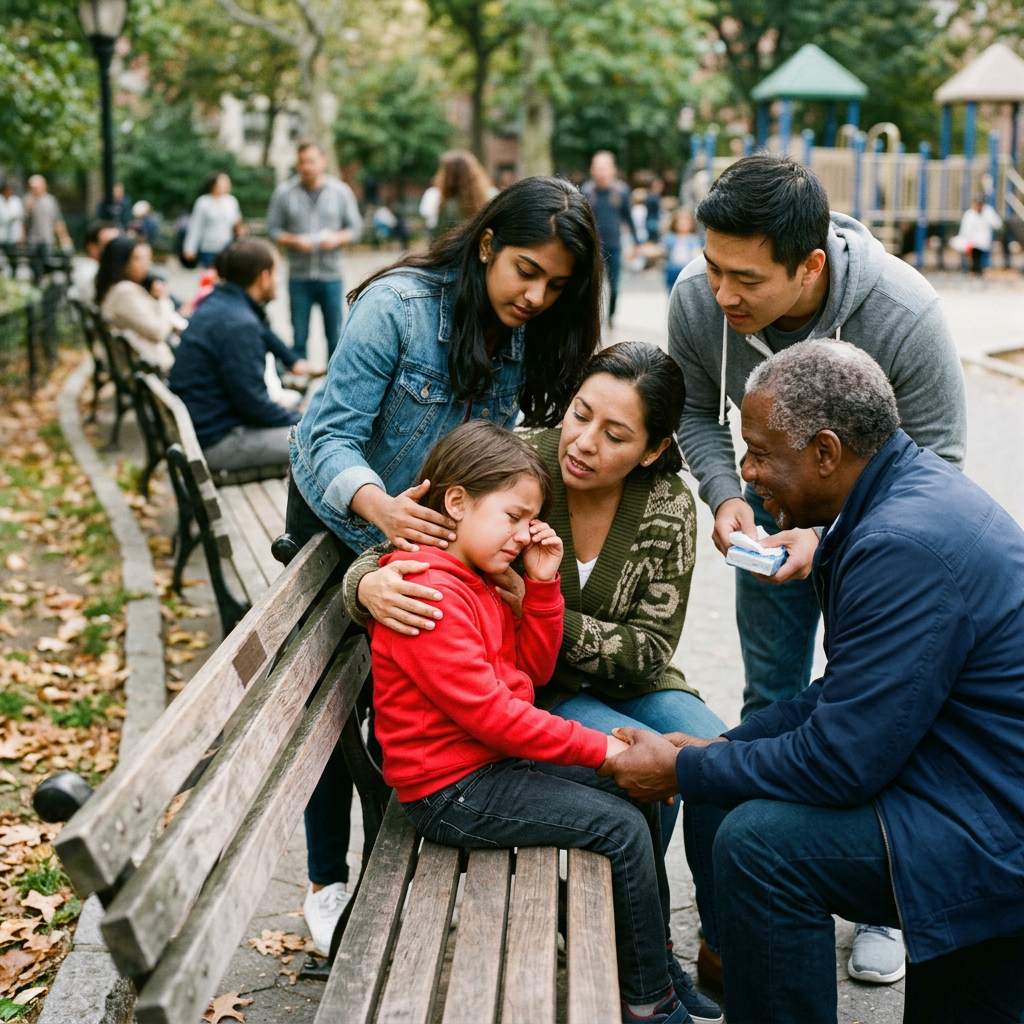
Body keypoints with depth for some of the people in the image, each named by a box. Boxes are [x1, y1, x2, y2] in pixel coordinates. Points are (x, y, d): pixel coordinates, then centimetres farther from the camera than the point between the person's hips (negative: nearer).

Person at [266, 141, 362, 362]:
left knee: (335, 336, 5)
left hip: (331, 276, 0)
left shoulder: (341, 192, 4)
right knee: (299, 337, 2)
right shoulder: (284, 192, 2)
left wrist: (337, 238, -13)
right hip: (298, 277, 0)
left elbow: (355, 228, 7)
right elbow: (273, 229, 4)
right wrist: (294, 241, -14)